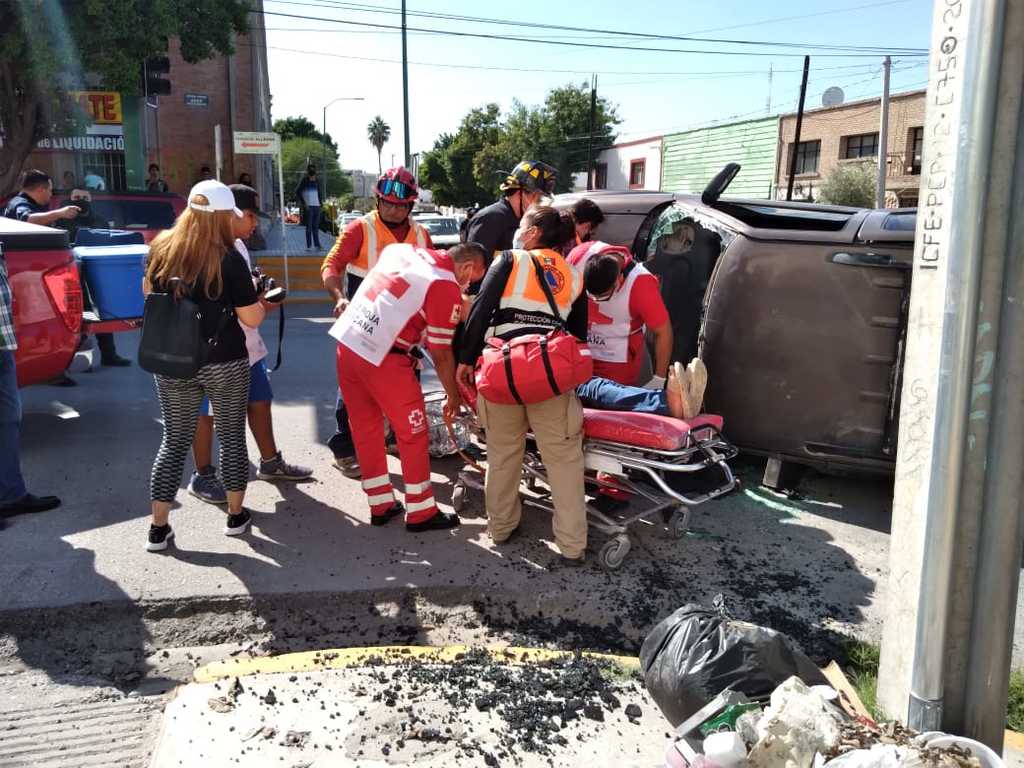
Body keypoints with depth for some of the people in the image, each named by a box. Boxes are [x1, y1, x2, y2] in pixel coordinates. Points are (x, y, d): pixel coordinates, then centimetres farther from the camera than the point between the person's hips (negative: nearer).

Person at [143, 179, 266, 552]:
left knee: (174, 440, 13)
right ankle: (236, 515, 26)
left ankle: (158, 527, 15)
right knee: (232, 437, 14)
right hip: (225, 364, -3)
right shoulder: (229, 259, -16)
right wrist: (254, 292, 6)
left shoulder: (161, 248, -3)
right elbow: (252, 318, -12)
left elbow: (148, 292, 15)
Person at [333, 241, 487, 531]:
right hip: (383, 359, -8)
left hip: (346, 343, 8)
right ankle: (421, 513, 19)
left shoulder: (403, 249, 13)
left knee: (365, 428, 17)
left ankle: (380, 505, 29)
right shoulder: (447, 287, -8)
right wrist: (453, 396, 7)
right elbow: (441, 354, -5)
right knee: (413, 434, 8)